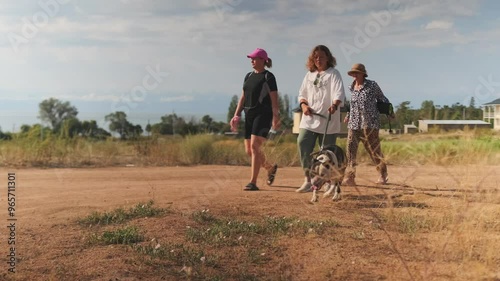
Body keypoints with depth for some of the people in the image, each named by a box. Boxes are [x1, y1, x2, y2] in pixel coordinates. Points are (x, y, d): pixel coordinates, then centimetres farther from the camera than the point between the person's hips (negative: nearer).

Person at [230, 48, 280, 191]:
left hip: (263, 114, -8)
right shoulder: (248, 76, 16)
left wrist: (275, 117, -17)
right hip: (249, 114, 8)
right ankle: (271, 168, 33)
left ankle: (253, 182, -12)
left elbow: (274, 99, -9)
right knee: (249, 150, 8)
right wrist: (236, 116, 11)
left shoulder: (268, 77, -4)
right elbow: (243, 97, 17)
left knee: (255, 146, -16)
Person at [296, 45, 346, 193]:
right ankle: (308, 179, -6)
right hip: (309, 119, 4)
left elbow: (339, 93, -16)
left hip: (327, 120, -4)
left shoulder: (333, 74, -2)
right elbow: (302, 94, 19)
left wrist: (335, 105, -37)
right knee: (302, 143, -13)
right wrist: (303, 105, -3)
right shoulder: (309, 75, 15)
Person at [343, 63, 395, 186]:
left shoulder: (372, 85, -1)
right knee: (350, 148, -9)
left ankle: (383, 173, 24)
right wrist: (348, 115, 22)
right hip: (354, 123, 4)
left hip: (370, 122, -4)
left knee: (374, 149, 2)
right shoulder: (352, 87, 12)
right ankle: (350, 178, -9)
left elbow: (382, 99, 8)